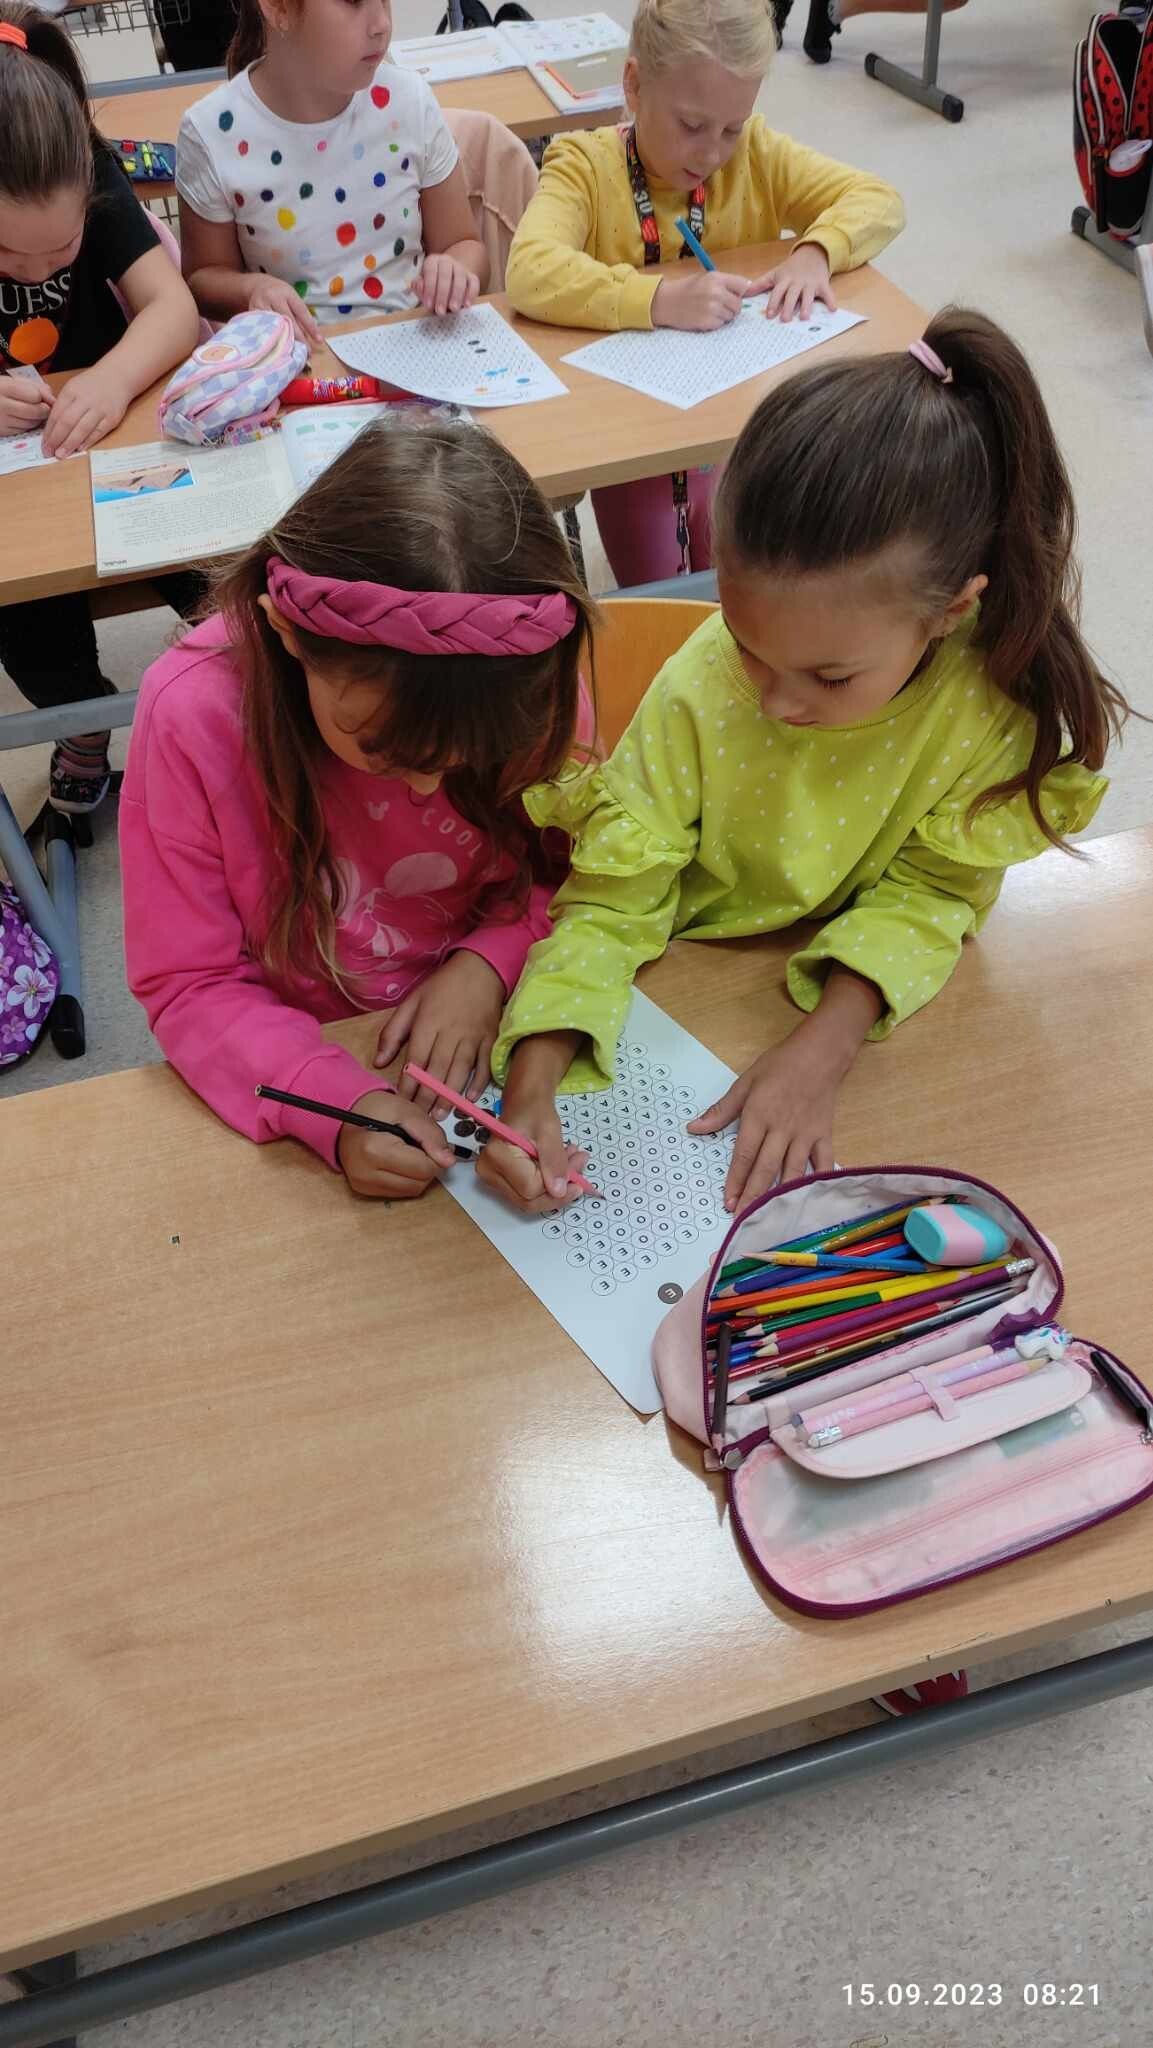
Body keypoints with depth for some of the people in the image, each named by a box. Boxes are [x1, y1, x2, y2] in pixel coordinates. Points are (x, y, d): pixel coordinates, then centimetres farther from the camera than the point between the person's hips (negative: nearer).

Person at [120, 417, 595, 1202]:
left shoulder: (529, 681, -17)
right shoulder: (192, 714, -22)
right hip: (304, 1068, -1)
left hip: (497, 1042, 2)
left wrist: (489, 963, -19)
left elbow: (572, 870, 1)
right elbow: (190, 984, -15)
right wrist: (337, 1104, -31)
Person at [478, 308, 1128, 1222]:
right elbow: (613, 899, -19)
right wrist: (533, 1084, -33)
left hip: (867, 1003, 1)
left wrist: (827, 1045, -29)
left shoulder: (995, 695, -24)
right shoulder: (697, 691, -25)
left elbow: (929, 893, -13)